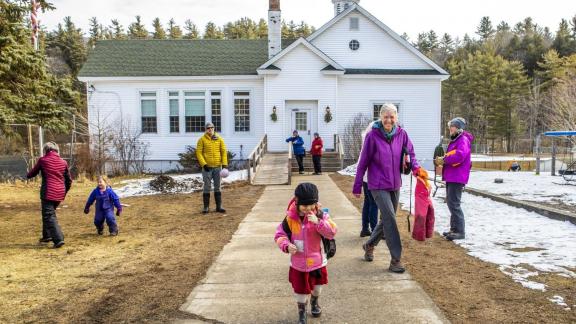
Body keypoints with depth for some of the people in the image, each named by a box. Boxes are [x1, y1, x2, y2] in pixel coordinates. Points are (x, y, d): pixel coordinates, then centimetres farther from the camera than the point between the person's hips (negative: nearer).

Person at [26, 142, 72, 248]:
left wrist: (27, 176, 38)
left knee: (49, 216, -5)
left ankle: (58, 239, -17)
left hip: (48, 193, -5)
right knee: (48, 213, 23)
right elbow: (69, 180, 12)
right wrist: (64, 192, 26)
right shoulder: (63, 162, 9)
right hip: (59, 193, 5)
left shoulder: (43, 160, -1)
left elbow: (33, 173, 14)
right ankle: (47, 235, 30)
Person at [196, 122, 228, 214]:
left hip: (217, 167, 3)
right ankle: (206, 207, 10)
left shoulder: (219, 139, 6)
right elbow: (198, 153, -5)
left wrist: (225, 164, -5)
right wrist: (204, 164, -15)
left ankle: (219, 206, 14)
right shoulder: (202, 139, -1)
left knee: (217, 187, 8)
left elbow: (224, 151, 5)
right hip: (207, 167, -2)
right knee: (207, 187, 1)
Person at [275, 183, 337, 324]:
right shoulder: (290, 217, -15)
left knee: (317, 284, 24)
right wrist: (286, 245, -23)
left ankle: (314, 302, 56)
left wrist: (318, 222, -40)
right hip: (298, 262, -1)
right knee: (300, 288, 9)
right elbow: (280, 234, -5)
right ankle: (302, 312, 35)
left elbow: (332, 232, -27)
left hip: (317, 260, 1)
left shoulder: (320, 215, -17)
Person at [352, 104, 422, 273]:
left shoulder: (401, 134, -1)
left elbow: (410, 152, 10)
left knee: (387, 219, 15)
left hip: (395, 185, 5)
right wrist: (357, 187, -4)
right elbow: (363, 163, -7)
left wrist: (415, 166, -12)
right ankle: (396, 260, -3)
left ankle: (369, 245, 38)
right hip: (378, 185, -5)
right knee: (390, 218, -13)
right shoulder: (372, 136, -12)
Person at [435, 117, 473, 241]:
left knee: (454, 203, -11)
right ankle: (454, 228, 24)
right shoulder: (455, 140, 20)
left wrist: (444, 160, -18)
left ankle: (460, 231, -6)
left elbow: (459, 156, -27)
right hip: (451, 177, 11)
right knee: (451, 202, 15)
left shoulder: (463, 140, -12)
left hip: (457, 177, -11)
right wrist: (442, 160, 5)